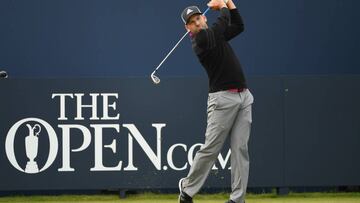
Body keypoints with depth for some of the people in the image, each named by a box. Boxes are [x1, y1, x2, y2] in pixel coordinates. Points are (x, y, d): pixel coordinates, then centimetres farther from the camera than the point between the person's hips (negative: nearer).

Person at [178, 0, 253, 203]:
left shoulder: (216, 35, 15)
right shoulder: (201, 40, -9)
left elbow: (239, 26, 20)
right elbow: (224, 24, -10)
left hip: (244, 97, 7)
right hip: (223, 98, -7)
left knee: (240, 148, -1)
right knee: (210, 148, -5)